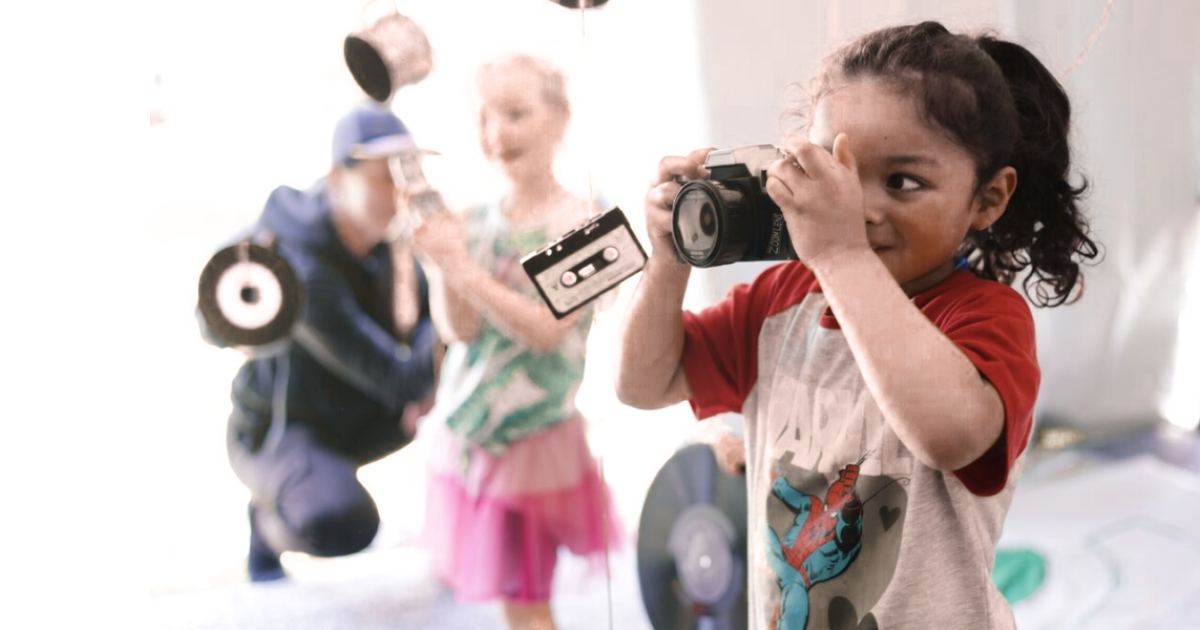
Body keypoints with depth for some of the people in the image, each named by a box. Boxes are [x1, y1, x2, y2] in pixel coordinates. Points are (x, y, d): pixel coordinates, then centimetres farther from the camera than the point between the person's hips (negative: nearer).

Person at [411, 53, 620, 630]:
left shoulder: (580, 224, -10)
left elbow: (547, 328, -19)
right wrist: (441, 260, -21)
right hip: (464, 428, 5)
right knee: (492, 581, 13)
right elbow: (457, 329, -6)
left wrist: (464, 269, -25)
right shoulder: (475, 222, 2)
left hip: (537, 432, -4)